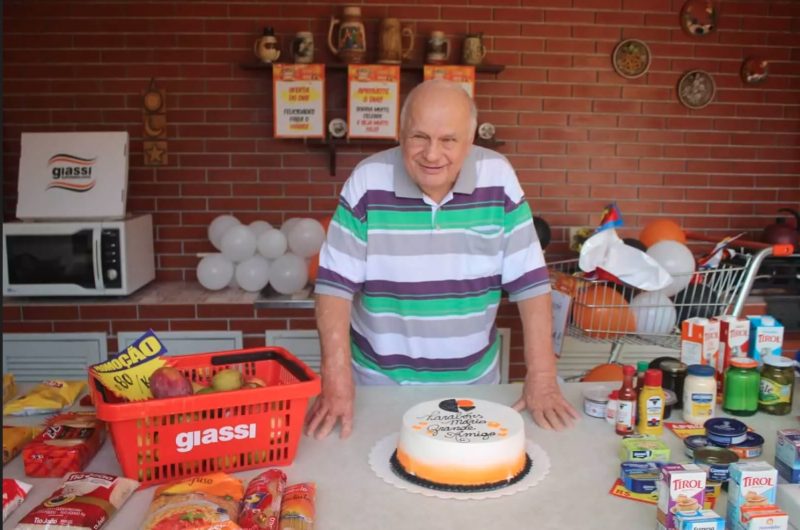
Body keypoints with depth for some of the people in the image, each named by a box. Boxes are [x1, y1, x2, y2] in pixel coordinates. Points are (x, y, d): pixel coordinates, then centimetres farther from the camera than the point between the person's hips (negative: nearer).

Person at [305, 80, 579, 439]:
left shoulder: (499, 178, -10)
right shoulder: (367, 181, -14)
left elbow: (529, 280, -8)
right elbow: (336, 283, -14)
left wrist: (541, 377, -10)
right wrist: (337, 381, -19)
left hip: (472, 379, 2)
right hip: (380, 380, -1)